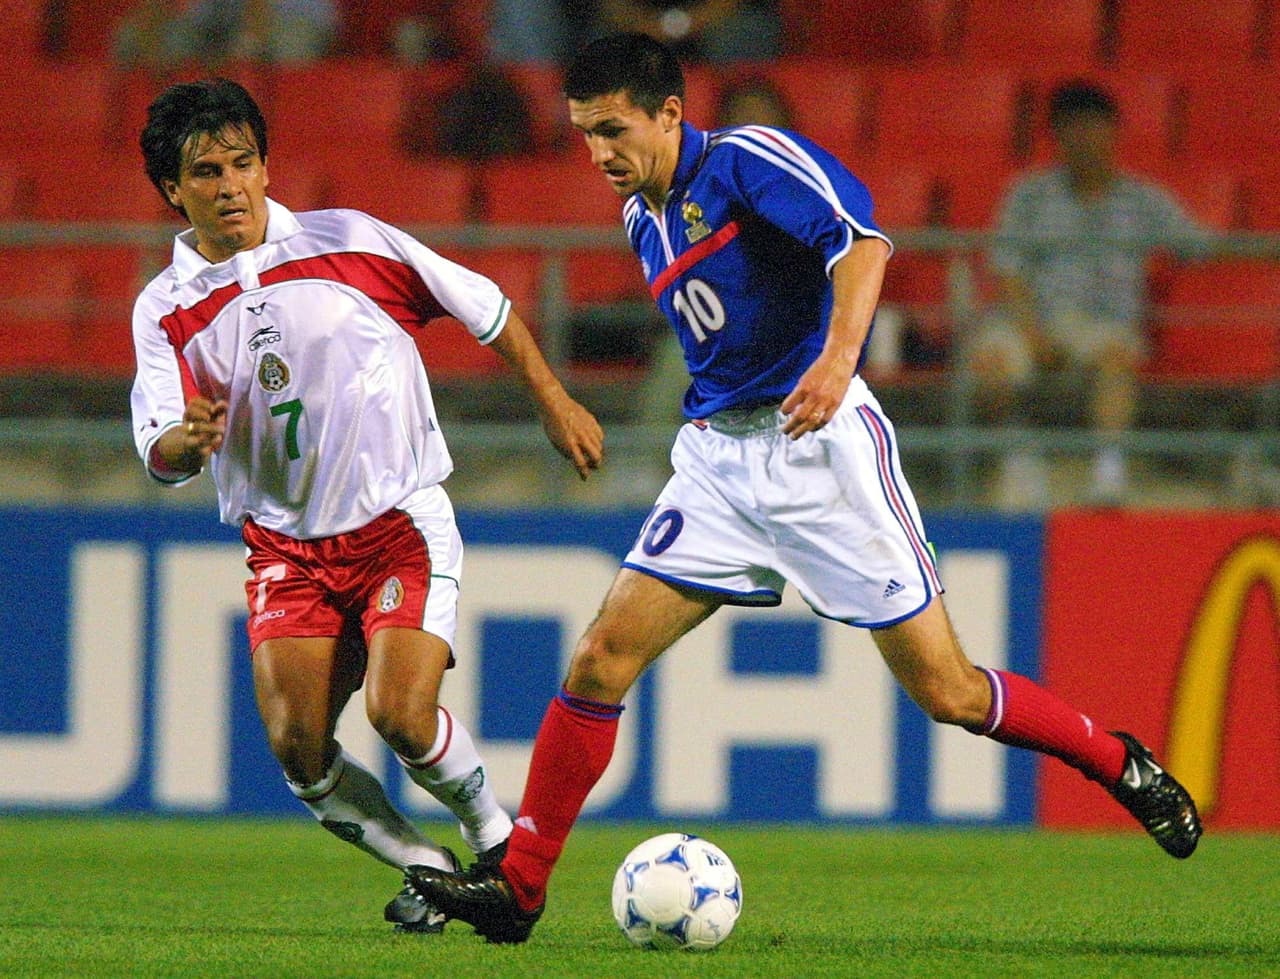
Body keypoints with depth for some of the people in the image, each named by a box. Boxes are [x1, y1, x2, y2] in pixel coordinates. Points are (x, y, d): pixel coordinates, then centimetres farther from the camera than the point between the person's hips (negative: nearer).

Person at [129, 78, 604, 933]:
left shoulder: (348, 243, -4)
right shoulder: (166, 311, -1)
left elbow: (484, 307, 7)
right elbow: (160, 457, -12)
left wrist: (555, 403, 9)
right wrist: (185, 442, -35)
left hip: (402, 523, -2)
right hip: (287, 549, 2)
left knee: (400, 712, -21)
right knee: (298, 748, -12)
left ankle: (497, 837, 9)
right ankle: (427, 870, 13)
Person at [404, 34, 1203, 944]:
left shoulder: (748, 161, -10)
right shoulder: (644, 217, 14)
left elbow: (860, 239, -25)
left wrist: (838, 356, -40)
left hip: (818, 440, -7)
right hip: (717, 458, 7)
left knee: (944, 689, -6)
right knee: (602, 657, -5)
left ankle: (1119, 763, 17)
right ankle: (518, 884, -1)